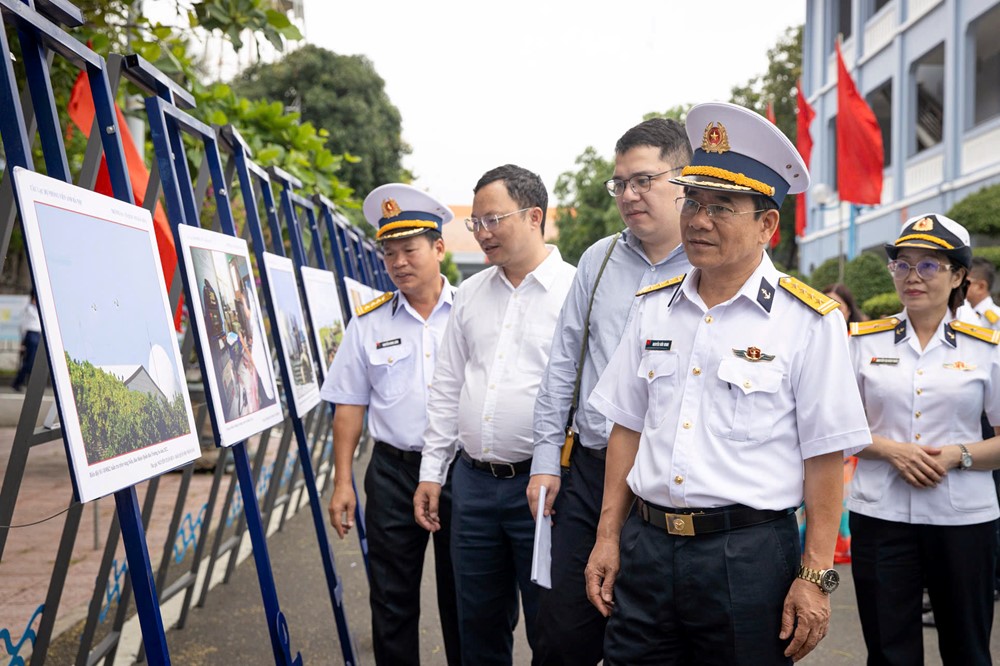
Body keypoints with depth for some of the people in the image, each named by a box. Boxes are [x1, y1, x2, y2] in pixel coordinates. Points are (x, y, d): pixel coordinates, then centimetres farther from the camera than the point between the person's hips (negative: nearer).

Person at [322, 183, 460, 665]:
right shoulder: (369, 323, 3)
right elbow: (349, 405, 5)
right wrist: (342, 482, 2)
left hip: (462, 470, -1)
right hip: (393, 471, 2)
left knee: (461, 596, 12)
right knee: (392, 599, 10)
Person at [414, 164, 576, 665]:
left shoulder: (576, 291, -8)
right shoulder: (470, 294, 11)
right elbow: (447, 388, 15)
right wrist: (431, 472, 12)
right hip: (473, 481, 6)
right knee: (478, 624, 18)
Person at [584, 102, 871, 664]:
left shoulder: (808, 321, -6)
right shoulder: (655, 308, 7)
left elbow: (825, 458, -7)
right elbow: (628, 427, 10)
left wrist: (816, 577, -9)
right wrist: (608, 538, 8)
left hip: (749, 555, -4)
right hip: (646, 547, 4)